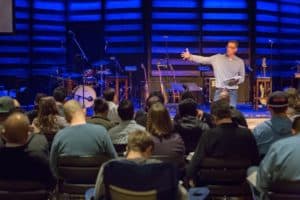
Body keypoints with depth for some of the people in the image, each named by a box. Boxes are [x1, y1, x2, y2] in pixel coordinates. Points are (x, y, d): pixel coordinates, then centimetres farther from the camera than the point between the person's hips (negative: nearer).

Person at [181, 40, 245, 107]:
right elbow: (203, 60, 0)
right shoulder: (218, 58, 3)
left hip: (232, 92, 0)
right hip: (219, 90, 0)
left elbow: (242, 77, 11)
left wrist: (236, 80, -10)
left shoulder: (240, 61, 5)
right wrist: (190, 56, -11)